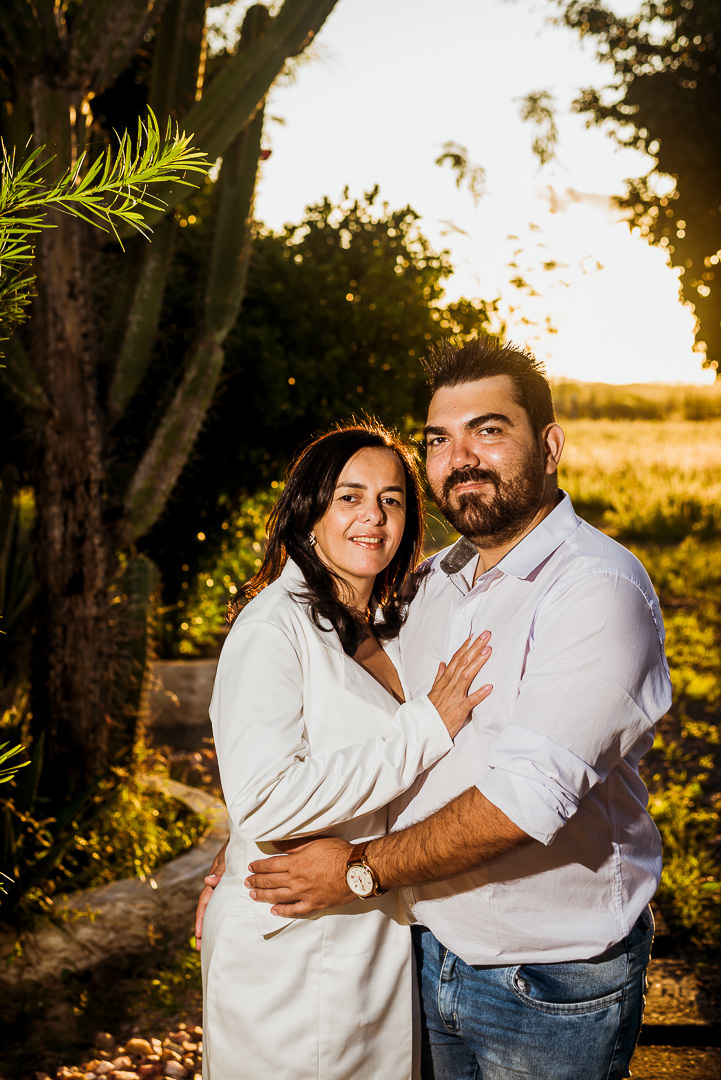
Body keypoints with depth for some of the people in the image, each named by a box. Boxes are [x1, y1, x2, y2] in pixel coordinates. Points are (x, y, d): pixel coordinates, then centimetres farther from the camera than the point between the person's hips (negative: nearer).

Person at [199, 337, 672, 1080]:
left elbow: (527, 795, -28)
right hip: (429, 957, 6)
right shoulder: (433, 582, 4)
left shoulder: (600, 590, -21)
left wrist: (362, 868, -18)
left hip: (552, 988, -6)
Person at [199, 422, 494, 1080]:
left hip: (388, 944, 7)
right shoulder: (274, 628, -17)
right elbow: (263, 801, -29)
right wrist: (427, 727, -26)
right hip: (290, 957, -7)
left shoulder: (394, 624, 6)